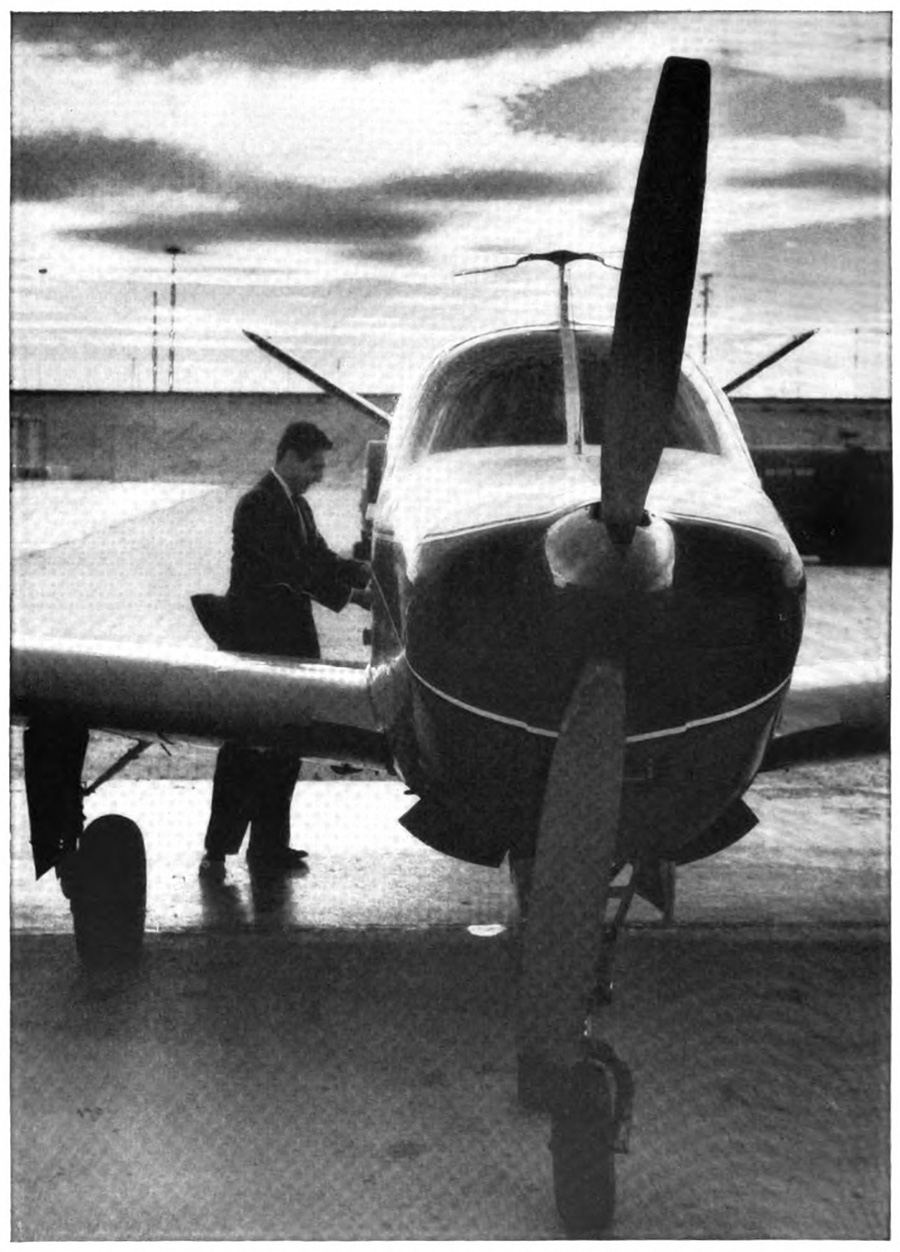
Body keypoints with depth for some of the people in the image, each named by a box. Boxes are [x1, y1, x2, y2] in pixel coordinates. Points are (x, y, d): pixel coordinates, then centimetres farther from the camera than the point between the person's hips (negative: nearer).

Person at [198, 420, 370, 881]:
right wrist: (350, 596, -19)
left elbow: (320, 558, 16)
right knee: (244, 751, -4)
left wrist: (369, 572, 3)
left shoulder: (296, 506, 16)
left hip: (290, 644, 9)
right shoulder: (258, 505, -15)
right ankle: (216, 851, 3)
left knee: (284, 749, 11)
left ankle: (269, 846, 19)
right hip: (256, 644, -9)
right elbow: (293, 569, -21)